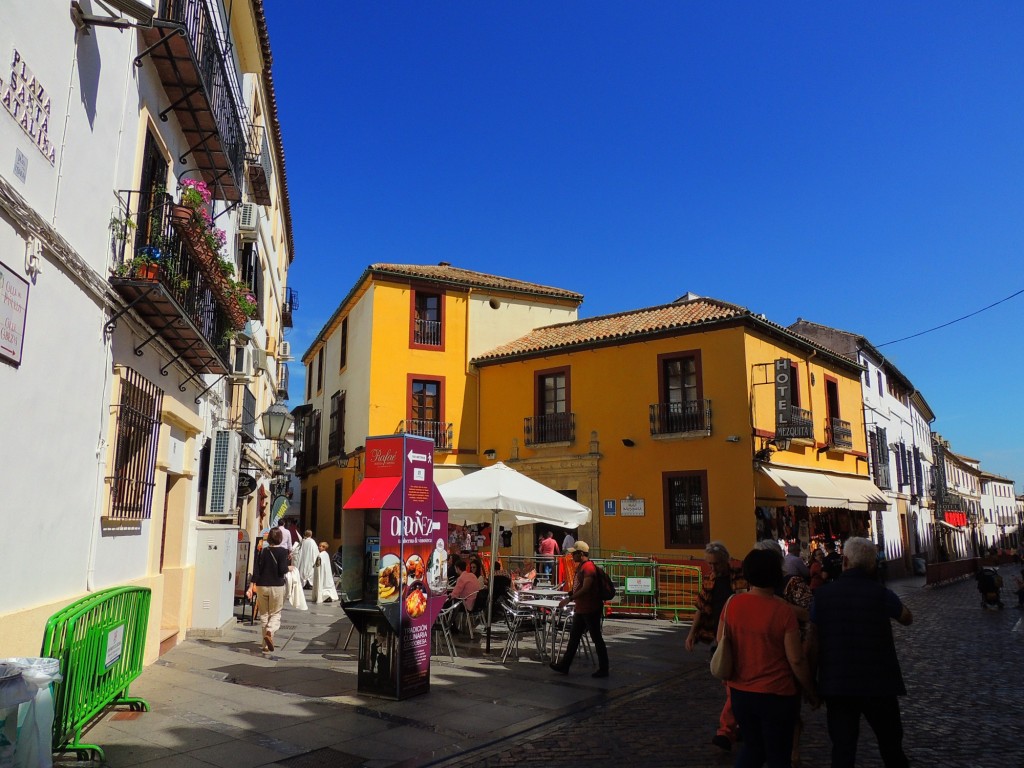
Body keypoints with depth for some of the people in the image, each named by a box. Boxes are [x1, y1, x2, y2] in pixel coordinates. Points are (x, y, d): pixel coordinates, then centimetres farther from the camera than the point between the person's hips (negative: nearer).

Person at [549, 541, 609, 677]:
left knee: (597, 639, 1)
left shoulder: (588, 567, -18)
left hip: (590, 610, -10)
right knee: (574, 637, 14)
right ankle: (564, 666, 21)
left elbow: (586, 589, -26)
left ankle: (603, 669, 11)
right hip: (581, 609, 10)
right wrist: (572, 600, 19)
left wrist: (569, 599, -27)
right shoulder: (581, 566, 13)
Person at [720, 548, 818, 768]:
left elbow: (721, 641, 5)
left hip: (740, 691, 4)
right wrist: (811, 692, 1)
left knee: (752, 747, 23)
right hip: (776, 694, -4)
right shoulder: (784, 612, -18)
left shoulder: (732, 604, -7)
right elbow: (796, 660, -14)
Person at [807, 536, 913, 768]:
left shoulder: (823, 594, -4)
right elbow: (907, 618, 10)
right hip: (878, 684, -1)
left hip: (836, 685, 1)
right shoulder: (880, 594, -10)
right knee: (891, 748, 16)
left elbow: (812, 642, -2)